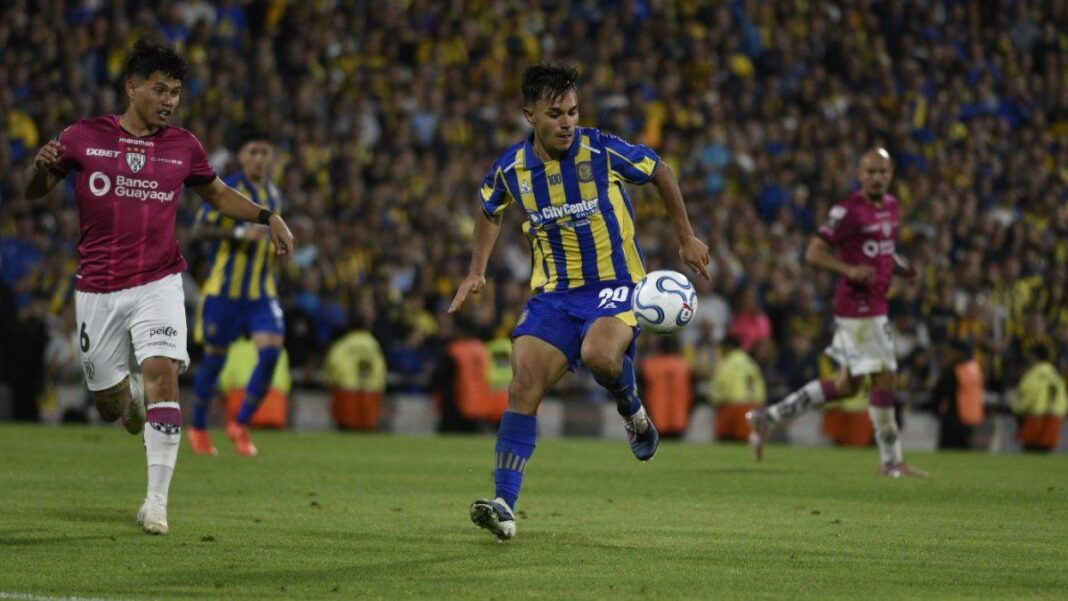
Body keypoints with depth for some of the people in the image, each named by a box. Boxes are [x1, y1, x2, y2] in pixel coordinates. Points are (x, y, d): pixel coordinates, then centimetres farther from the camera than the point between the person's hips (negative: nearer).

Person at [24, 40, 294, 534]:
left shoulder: (183, 146, 4)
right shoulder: (84, 137, -1)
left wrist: (266, 217, 6)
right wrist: (41, 167, -18)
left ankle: (157, 501, -18)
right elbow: (34, 192, 5)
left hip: (158, 284, 0)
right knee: (110, 406, 6)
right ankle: (129, 387, 47)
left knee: (162, 375, -22)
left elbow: (217, 193, 21)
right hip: (98, 290, 0)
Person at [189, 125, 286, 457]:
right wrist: (239, 233, -25)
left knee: (271, 351, -14)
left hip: (262, 292, 4)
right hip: (225, 289, -4)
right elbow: (199, 229, -13)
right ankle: (198, 428, 23)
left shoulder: (274, 195, 12)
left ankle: (241, 424, -2)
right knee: (215, 357, 4)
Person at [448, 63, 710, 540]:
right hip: (553, 292, 3)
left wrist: (686, 238, 8)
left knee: (598, 354, -34)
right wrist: (477, 272, 12)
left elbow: (661, 173, 5)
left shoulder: (605, 153, -13)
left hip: (616, 283, -3)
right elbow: (490, 211, 20)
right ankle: (505, 505, -13)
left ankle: (633, 413, 1)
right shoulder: (512, 169, -3)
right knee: (523, 388, -13)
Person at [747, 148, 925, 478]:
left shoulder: (891, 207, 12)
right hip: (858, 306, -9)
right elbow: (814, 252, -14)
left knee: (846, 385, 12)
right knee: (885, 378, -6)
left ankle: (769, 417, 19)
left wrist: (903, 268, 6)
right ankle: (891, 461, 5)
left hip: (876, 306, 9)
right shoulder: (848, 211, -14)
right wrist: (850, 270, -28)